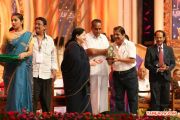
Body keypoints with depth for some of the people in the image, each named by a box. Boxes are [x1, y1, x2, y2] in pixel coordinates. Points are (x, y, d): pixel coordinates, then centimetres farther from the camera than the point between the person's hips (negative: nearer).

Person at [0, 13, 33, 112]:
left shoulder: (28, 35, 4)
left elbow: (30, 51, -3)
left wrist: (24, 54, -23)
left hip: (23, 67, -1)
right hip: (10, 68, 2)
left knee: (21, 90, -7)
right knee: (12, 91, 1)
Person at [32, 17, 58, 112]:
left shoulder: (50, 40, 13)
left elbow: (53, 56, 17)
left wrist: (54, 70, 7)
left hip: (46, 75, 3)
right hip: (32, 74, -3)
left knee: (46, 100, 6)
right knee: (32, 99, -5)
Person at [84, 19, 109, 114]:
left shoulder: (104, 37, 16)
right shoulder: (87, 37, -3)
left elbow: (108, 51, 9)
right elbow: (90, 52, -15)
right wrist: (103, 51, -3)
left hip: (104, 69, 5)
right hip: (93, 70, -5)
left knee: (103, 92, 5)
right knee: (94, 93, -4)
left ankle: (103, 113, 10)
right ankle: (94, 114, 0)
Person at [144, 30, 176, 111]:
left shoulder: (169, 49, 10)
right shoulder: (150, 49, 2)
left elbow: (173, 63, 9)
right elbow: (147, 64, -2)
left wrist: (167, 68, -13)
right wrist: (156, 69, -16)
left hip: (166, 77, 3)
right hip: (154, 77, -3)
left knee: (165, 100, 6)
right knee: (155, 101, -3)